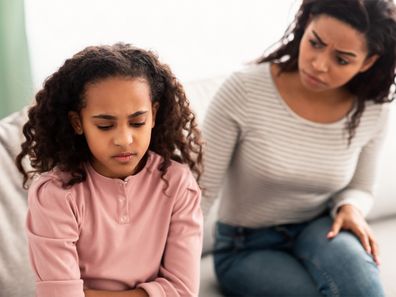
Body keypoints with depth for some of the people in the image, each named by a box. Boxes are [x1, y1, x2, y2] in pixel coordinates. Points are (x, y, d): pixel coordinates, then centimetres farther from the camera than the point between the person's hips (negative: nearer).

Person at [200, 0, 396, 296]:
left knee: (347, 252, -33)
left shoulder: (372, 109, -10)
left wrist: (350, 209, -15)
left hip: (317, 231, 3)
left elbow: (359, 189, 8)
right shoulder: (245, 90, -21)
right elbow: (201, 190, -16)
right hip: (246, 250, -2)